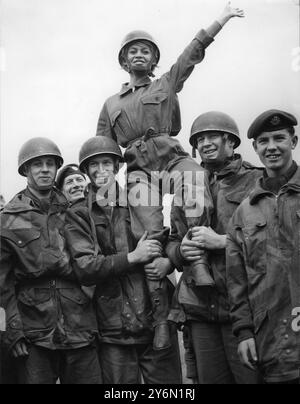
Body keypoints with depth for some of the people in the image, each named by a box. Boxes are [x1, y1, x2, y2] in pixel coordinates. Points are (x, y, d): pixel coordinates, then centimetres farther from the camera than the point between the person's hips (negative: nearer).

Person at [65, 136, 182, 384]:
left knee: (167, 380, 9)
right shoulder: (79, 215, 1)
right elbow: (85, 270, -9)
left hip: (158, 320, 2)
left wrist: (167, 261, -5)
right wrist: (133, 257, -16)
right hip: (113, 329, -2)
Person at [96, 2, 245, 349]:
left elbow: (194, 51, 13)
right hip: (139, 168, 0)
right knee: (151, 236, -17)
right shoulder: (112, 105, 26)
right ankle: (159, 312, -15)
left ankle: (197, 259, -34)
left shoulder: (167, 85, 23)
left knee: (195, 178, -36)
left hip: (172, 157, 0)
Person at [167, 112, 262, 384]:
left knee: (251, 376, 3)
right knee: (209, 378, 12)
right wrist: (181, 250, -4)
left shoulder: (257, 181, -1)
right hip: (200, 310, 4)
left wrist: (222, 241, -16)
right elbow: (172, 242, 19)